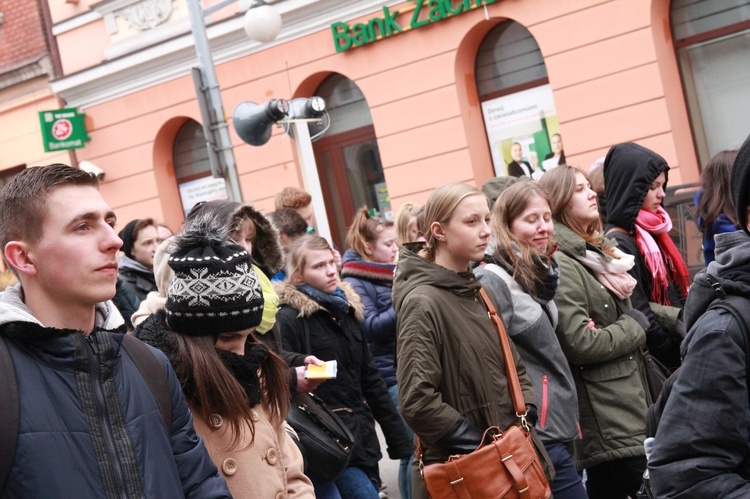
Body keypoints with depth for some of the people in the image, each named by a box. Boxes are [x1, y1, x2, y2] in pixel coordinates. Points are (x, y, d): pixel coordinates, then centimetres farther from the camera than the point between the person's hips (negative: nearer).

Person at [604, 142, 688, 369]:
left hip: (676, 337, 8)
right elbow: (640, 316, -20)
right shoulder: (619, 243, -17)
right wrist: (682, 358, -14)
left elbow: (677, 291, 14)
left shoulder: (651, 231, 9)